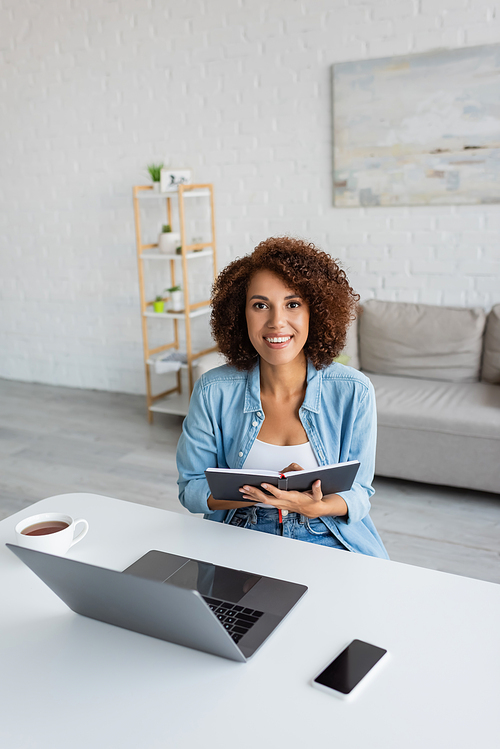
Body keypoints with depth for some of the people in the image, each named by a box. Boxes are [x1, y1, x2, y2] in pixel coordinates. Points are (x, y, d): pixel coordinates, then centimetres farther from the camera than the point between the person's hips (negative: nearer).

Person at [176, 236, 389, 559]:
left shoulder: (354, 391, -6)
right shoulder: (213, 391, -4)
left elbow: (359, 493, 0)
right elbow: (191, 487, 2)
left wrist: (316, 505, -22)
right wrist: (253, 493, -17)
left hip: (327, 540, 0)